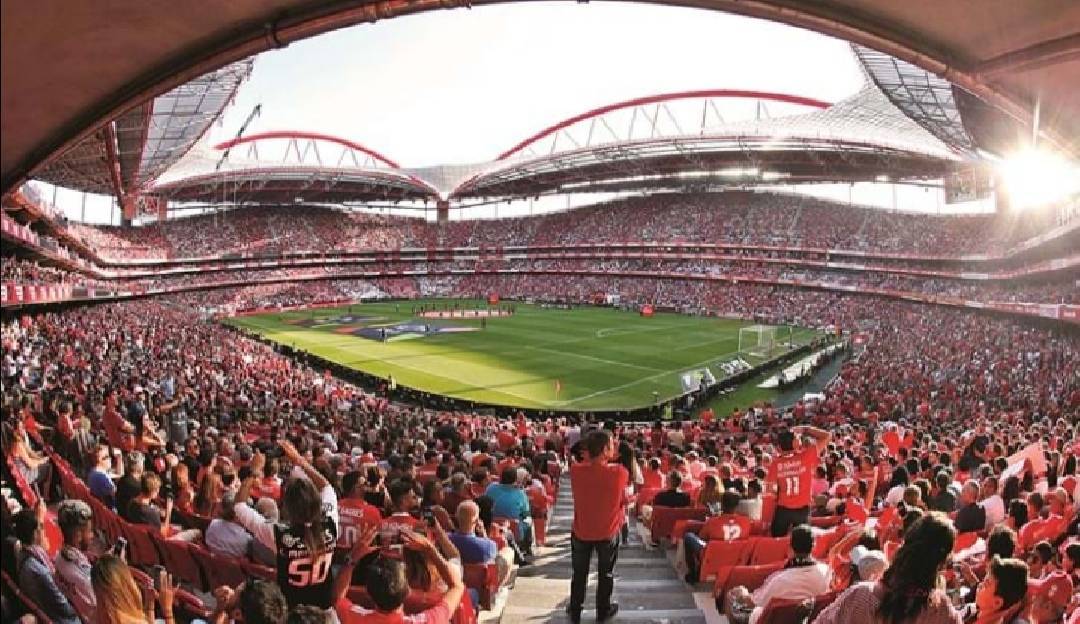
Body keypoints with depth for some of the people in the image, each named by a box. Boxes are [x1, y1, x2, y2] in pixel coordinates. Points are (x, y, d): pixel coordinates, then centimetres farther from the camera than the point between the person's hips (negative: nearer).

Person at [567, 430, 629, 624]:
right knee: (606, 573, 22)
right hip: (609, 532, -1)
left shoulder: (576, 470, -22)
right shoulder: (620, 473, -26)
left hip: (581, 531, 1)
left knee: (579, 573, 22)